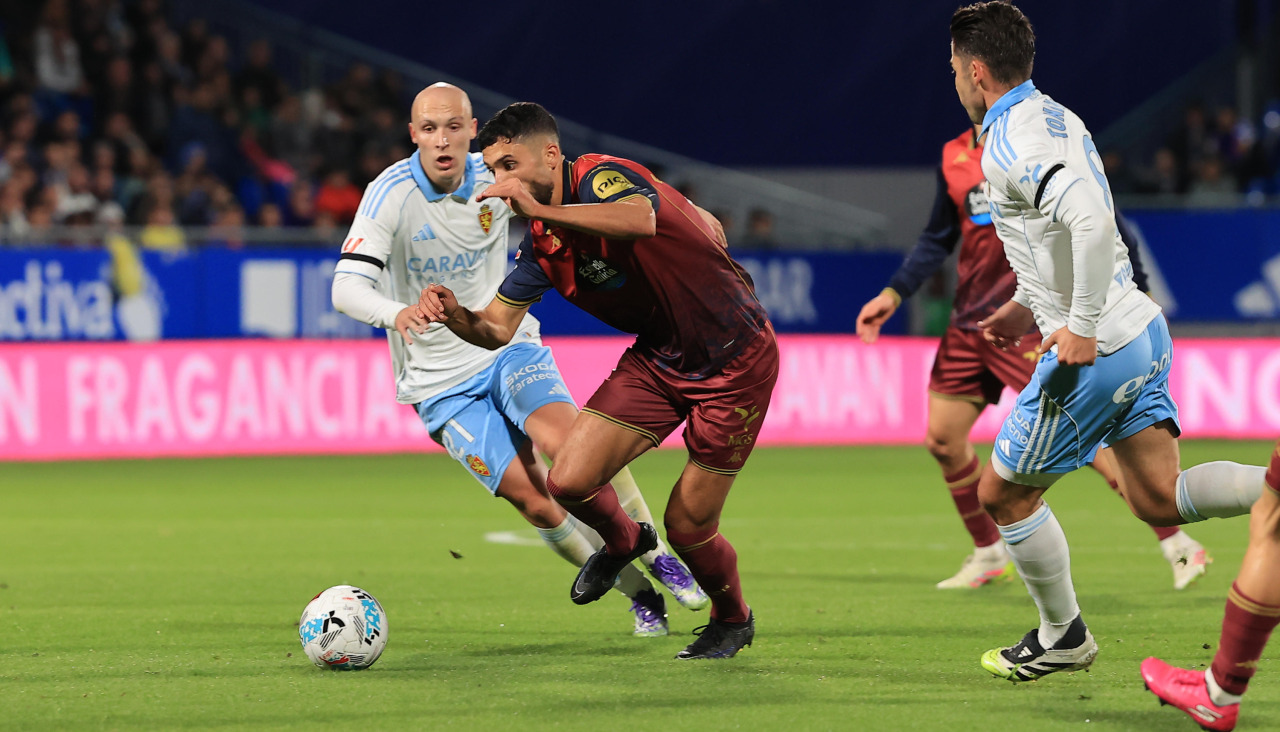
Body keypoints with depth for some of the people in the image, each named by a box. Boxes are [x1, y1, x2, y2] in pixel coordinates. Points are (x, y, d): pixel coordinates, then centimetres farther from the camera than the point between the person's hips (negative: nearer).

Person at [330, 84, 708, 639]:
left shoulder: (496, 177, -6)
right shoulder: (392, 194, -18)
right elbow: (346, 289, -28)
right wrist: (398, 312, -51)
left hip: (508, 347, 2)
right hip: (439, 382, -2)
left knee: (566, 437, -28)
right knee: (532, 499, -16)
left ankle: (657, 556, -11)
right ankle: (638, 594, 2)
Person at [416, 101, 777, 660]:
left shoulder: (603, 178, -23)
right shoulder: (541, 244, 1)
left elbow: (640, 220, -46)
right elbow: (498, 328, 1)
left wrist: (542, 211, -52)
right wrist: (456, 315, -20)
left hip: (735, 359, -7)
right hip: (657, 358, 7)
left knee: (687, 527, -4)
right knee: (569, 481, -9)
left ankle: (733, 619, 29)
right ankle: (623, 541, 27)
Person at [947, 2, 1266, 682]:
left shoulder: (1009, 146, -17)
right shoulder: (1056, 118, 14)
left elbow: (1090, 219, -33)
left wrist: (1081, 328, -28)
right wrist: (1030, 306, 26)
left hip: (1095, 353, -9)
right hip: (1140, 328, 9)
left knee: (1004, 493, 9)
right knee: (1158, 499, 9)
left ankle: (1062, 635, 22)